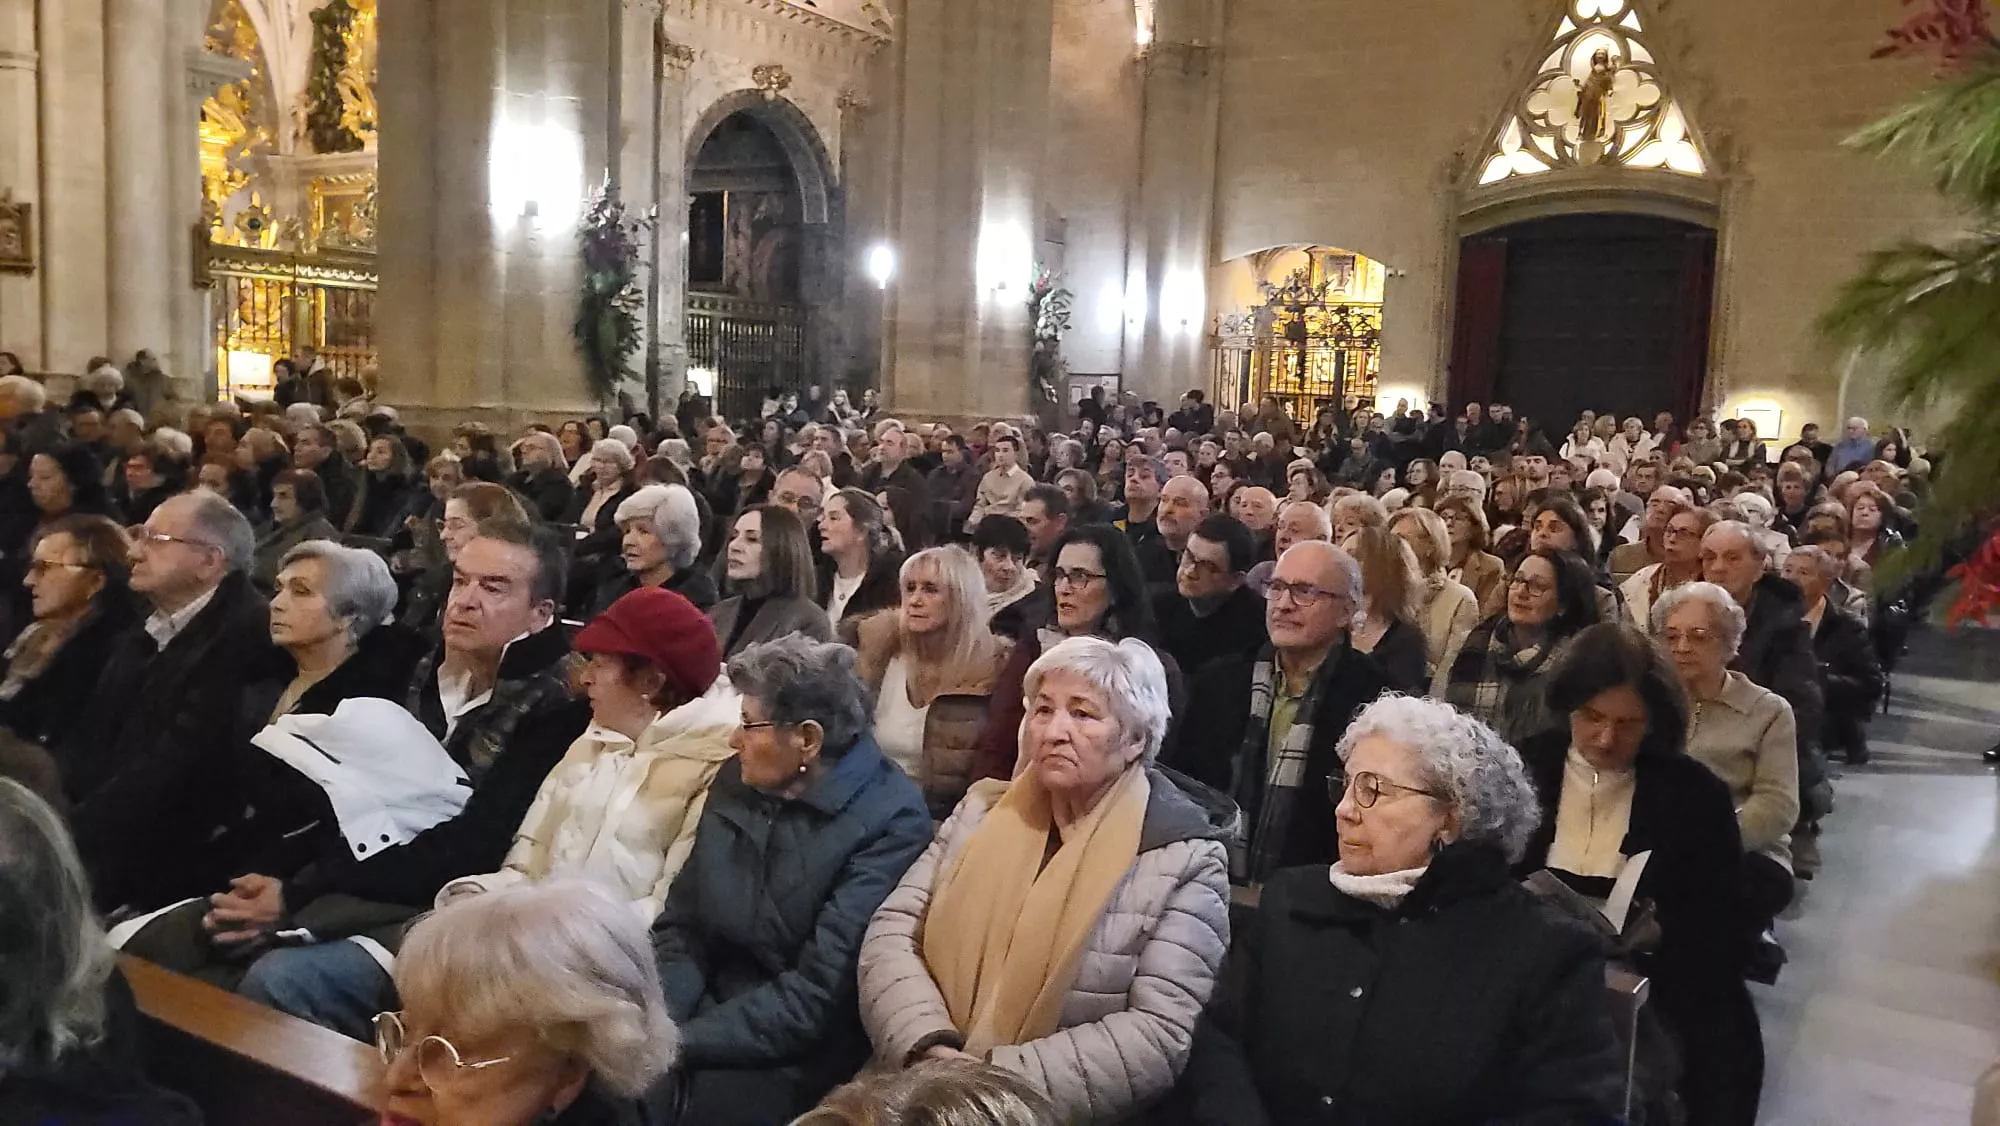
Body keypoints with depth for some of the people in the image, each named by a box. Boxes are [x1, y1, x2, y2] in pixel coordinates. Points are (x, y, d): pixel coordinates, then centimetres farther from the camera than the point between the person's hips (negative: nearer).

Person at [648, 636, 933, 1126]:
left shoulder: (890, 822, -16)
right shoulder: (734, 783, 4)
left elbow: (818, 995, -19)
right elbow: (681, 927, 7)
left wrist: (680, 1041, -21)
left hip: (797, 1060, -6)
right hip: (713, 1020, 6)